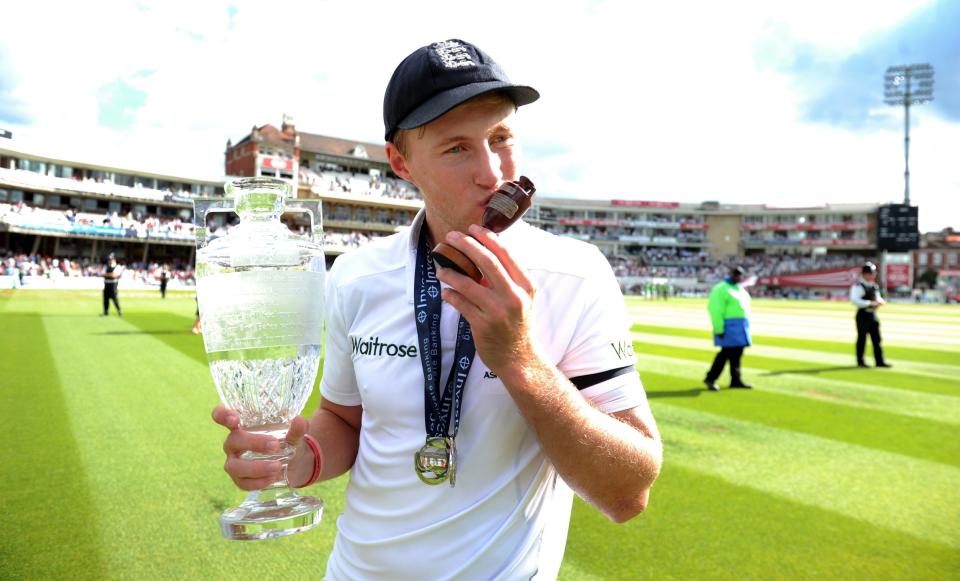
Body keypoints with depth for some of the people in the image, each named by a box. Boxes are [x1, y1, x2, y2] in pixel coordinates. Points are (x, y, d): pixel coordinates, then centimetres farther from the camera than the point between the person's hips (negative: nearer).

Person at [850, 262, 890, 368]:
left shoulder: (875, 286, 13)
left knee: (876, 339, 8)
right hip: (863, 315, -8)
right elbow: (854, 300, -25)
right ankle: (860, 361, 11)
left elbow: (878, 297, 25)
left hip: (873, 315, 8)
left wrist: (880, 301, 1)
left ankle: (879, 361, 14)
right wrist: (870, 303, -26)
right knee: (862, 339, 1)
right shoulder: (858, 286, -14)